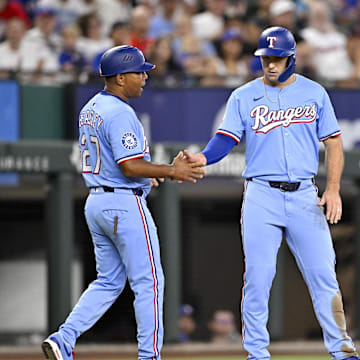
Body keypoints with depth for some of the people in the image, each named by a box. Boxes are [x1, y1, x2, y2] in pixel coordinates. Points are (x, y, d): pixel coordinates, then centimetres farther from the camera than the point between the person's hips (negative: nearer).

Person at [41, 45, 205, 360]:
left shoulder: (90, 109, 13)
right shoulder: (120, 114, -18)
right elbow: (131, 167, -23)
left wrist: (144, 174, 24)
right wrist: (172, 171, -16)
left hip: (96, 202, 10)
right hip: (126, 204, -9)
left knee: (109, 282, 14)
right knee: (148, 281, -1)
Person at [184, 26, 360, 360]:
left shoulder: (314, 93, 7)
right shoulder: (243, 97, 5)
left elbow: (333, 143, 8)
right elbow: (226, 139, -5)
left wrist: (333, 189, -4)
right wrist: (202, 158, -26)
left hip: (304, 196, 0)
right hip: (261, 197, 0)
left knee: (323, 275, -3)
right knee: (257, 277, -2)